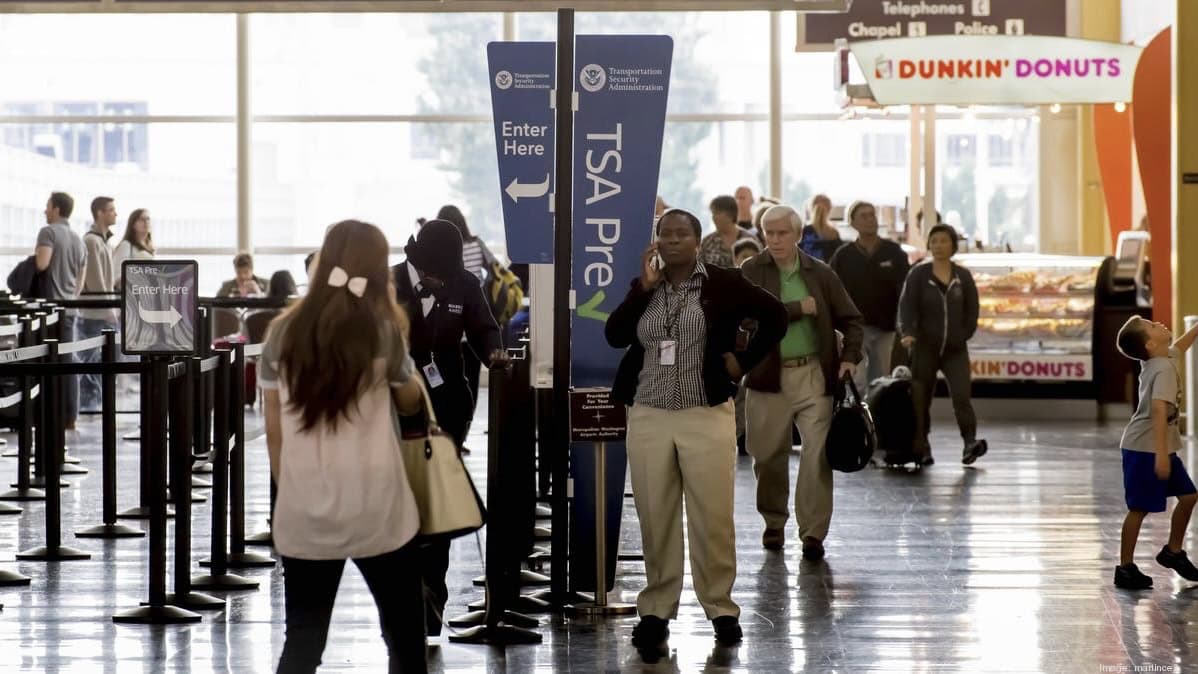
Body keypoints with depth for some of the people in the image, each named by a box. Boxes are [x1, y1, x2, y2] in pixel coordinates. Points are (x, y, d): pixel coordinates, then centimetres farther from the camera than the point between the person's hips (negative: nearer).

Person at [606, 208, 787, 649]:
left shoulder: (723, 283, 0)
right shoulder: (644, 286, 10)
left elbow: (775, 317, 6)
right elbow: (614, 336, -3)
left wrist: (744, 361, 1)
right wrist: (644, 288, -8)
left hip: (707, 416, -3)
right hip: (648, 417, 3)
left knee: (713, 519, -1)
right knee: (655, 519, 6)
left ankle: (721, 608, 11)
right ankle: (656, 609, 15)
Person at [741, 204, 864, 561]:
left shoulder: (821, 274, 7)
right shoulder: (752, 272, 1)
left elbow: (850, 319, 11)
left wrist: (849, 357, -4)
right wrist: (800, 308, -12)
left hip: (815, 374, 0)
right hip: (768, 376, 0)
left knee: (817, 453, -7)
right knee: (769, 456, 8)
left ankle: (813, 532, -3)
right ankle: (774, 523, 28)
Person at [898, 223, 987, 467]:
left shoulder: (963, 276, 7)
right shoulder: (918, 274, 0)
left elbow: (972, 310, 12)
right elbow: (907, 306, -9)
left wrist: (964, 335, 0)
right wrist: (908, 333, -25)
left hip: (955, 349, 1)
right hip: (925, 348, -1)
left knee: (961, 394, -16)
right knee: (921, 399, 2)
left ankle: (970, 442, -22)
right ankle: (921, 449, 12)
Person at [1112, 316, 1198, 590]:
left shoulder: (1166, 358, 6)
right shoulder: (1164, 369, -21)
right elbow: (1159, 409, -31)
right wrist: (1161, 453, -36)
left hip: (1161, 448, 9)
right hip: (1144, 449, -9)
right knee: (1139, 508, -4)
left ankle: (1173, 551, 26)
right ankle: (1125, 569, 3)